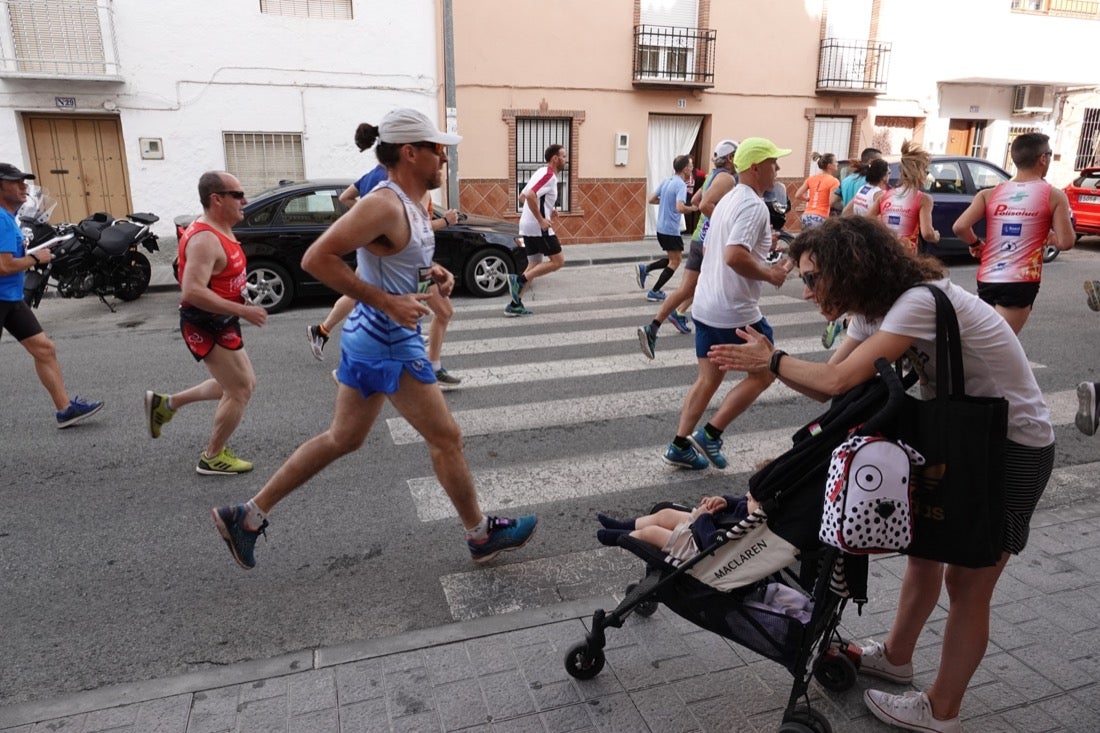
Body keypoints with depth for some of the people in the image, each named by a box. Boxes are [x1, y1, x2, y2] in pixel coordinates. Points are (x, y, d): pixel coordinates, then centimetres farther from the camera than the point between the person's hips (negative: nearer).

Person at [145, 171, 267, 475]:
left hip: (219, 323, 10)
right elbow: (193, 292, -33)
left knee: (241, 384, 21)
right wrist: (243, 311, -31)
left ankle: (166, 404, 31)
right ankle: (212, 458, 17)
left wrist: (239, 305, 13)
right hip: (206, 326, -10)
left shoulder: (219, 230, 7)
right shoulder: (205, 239, -24)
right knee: (240, 391, 0)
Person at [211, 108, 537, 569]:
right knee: (446, 438, 4)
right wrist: (387, 302, -26)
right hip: (390, 344, -10)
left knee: (342, 439, 18)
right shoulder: (385, 204, -21)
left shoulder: (411, 204, 10)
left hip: (371, 338, 10)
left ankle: (247, 516, 27)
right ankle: (481, 536, 23)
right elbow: (317, 258, -25)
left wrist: (430, 273, 6)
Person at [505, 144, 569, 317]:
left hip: (528, 226, 10)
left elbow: (522, 196, 22)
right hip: (538, 227, -10)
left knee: (535, 264, 13)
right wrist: (541, 220, -23)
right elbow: (530, 196, -27)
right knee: (558, 261, -4)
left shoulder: (542, 173, 18)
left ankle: (515, 305, 9)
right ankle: (519, 280, -12)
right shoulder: (549, 175, -13)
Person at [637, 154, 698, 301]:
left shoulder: (666, 181, 9)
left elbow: (651, 200, 14)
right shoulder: (681, 185, -16)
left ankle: (645, 269, 8)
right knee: (675, 262, 5)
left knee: (671, 259, 21)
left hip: (661, 228, 9)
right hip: (671, 230, -9)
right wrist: (693, 208, -11)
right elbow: (680, 208, -28)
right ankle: (654, 292, 6)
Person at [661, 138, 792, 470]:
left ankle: (679, 446, 16)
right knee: (763, 373, 8)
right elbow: (735, 256, -30)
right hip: (736, 312, -9)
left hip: (706, 306, 9)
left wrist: (766, 265, 17)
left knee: (708, 378, 14)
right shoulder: (754, 206, -17)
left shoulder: (729, 199, 15)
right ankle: (709, 435, 7)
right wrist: (770, 274, -15)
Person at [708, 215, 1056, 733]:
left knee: (967, 582, 3)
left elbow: (839, 380, -34)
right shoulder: (874, 308, -1)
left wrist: (773, 360, -20)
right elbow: (828, 385, -4)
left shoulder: (919, 301, -29)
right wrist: (766, 365, -19)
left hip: (1014, 447, -8)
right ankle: (896, 656, 39)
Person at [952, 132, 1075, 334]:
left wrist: (976, 244, 13)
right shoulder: (1054, 196, -1)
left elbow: (960, 227, -7)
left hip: (986, 279, 4)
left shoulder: (990, 194, 6)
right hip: (1021, 282, -4)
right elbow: (1065, 242, -5)